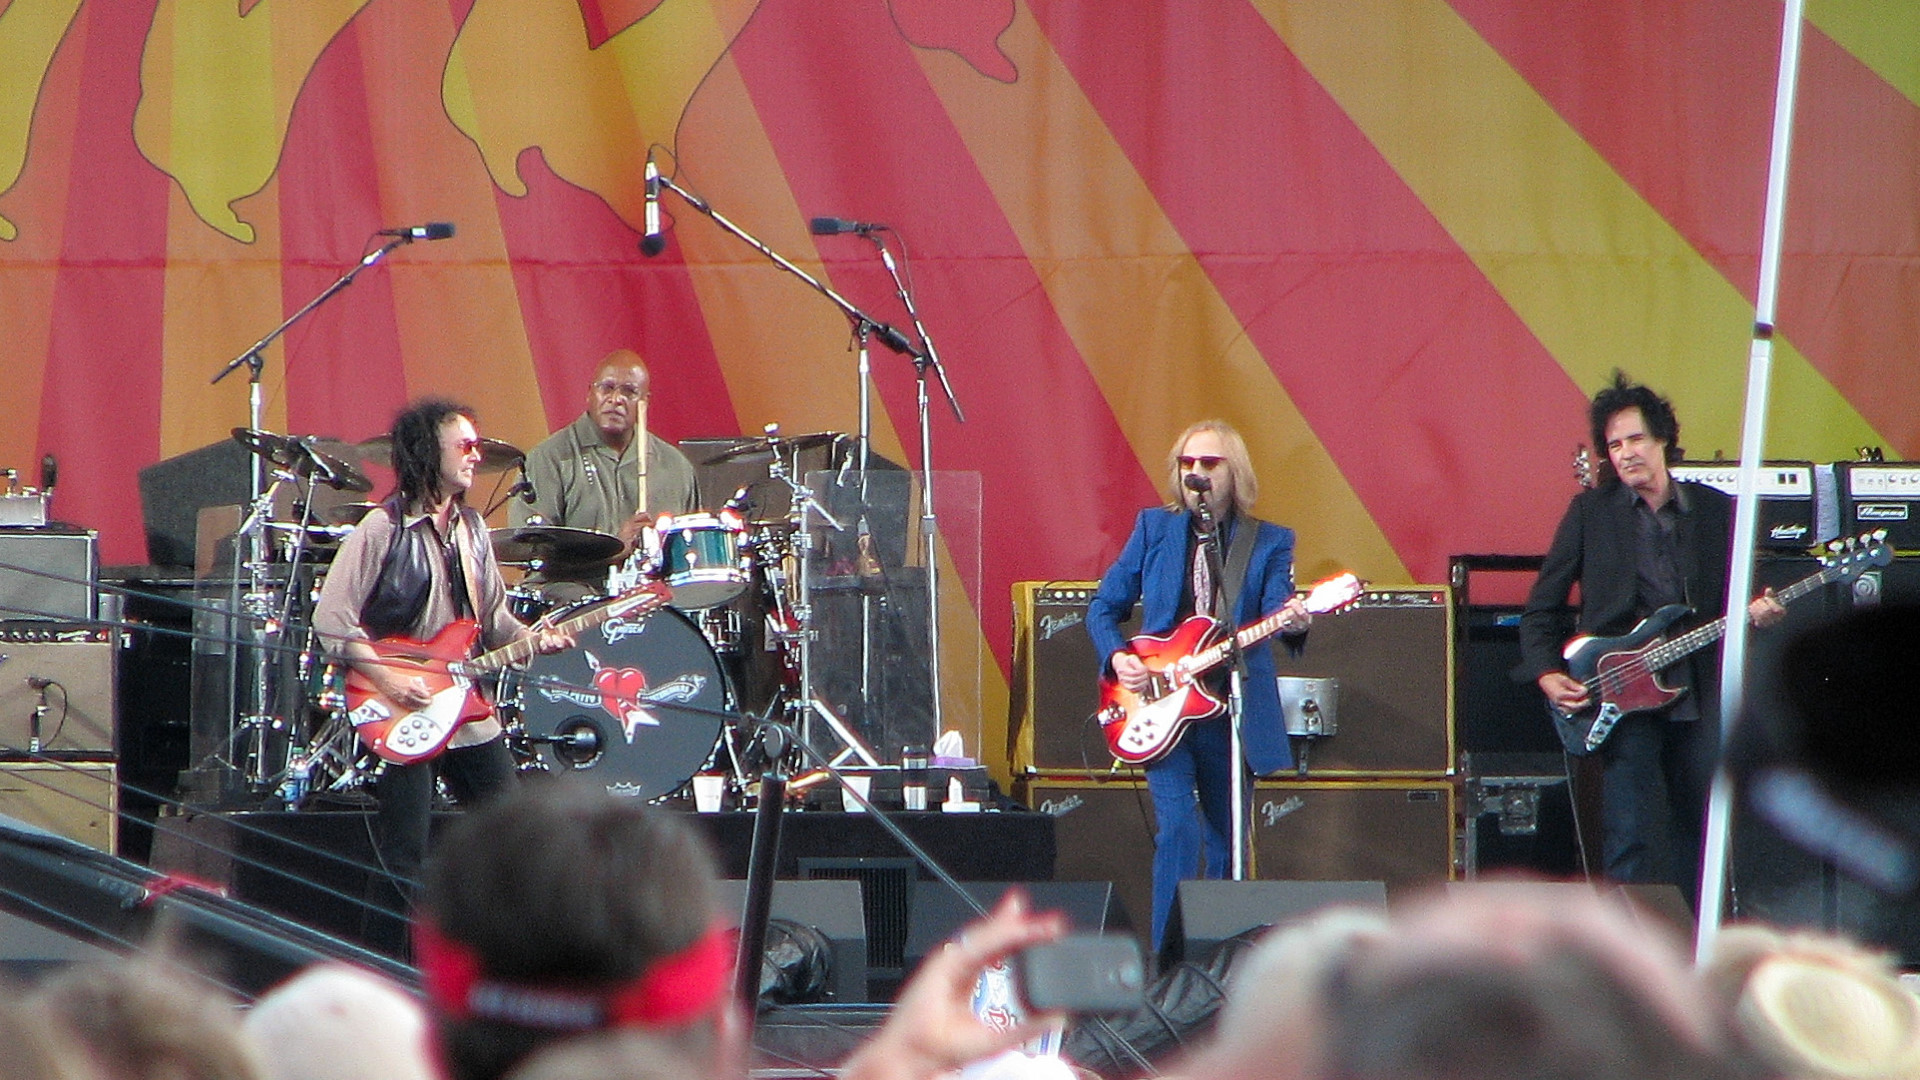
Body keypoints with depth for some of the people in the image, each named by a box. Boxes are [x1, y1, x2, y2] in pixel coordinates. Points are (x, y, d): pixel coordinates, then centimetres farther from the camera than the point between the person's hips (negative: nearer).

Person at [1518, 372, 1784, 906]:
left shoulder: (1716, 511, 8)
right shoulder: (1591, 511, 4)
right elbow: (1542, 608, 5)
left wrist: (1757, 612, -10)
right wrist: (1547, 674, -8)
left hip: (1700, 695, 3)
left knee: (1699, 832, 8)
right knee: (1629, 840, -10)